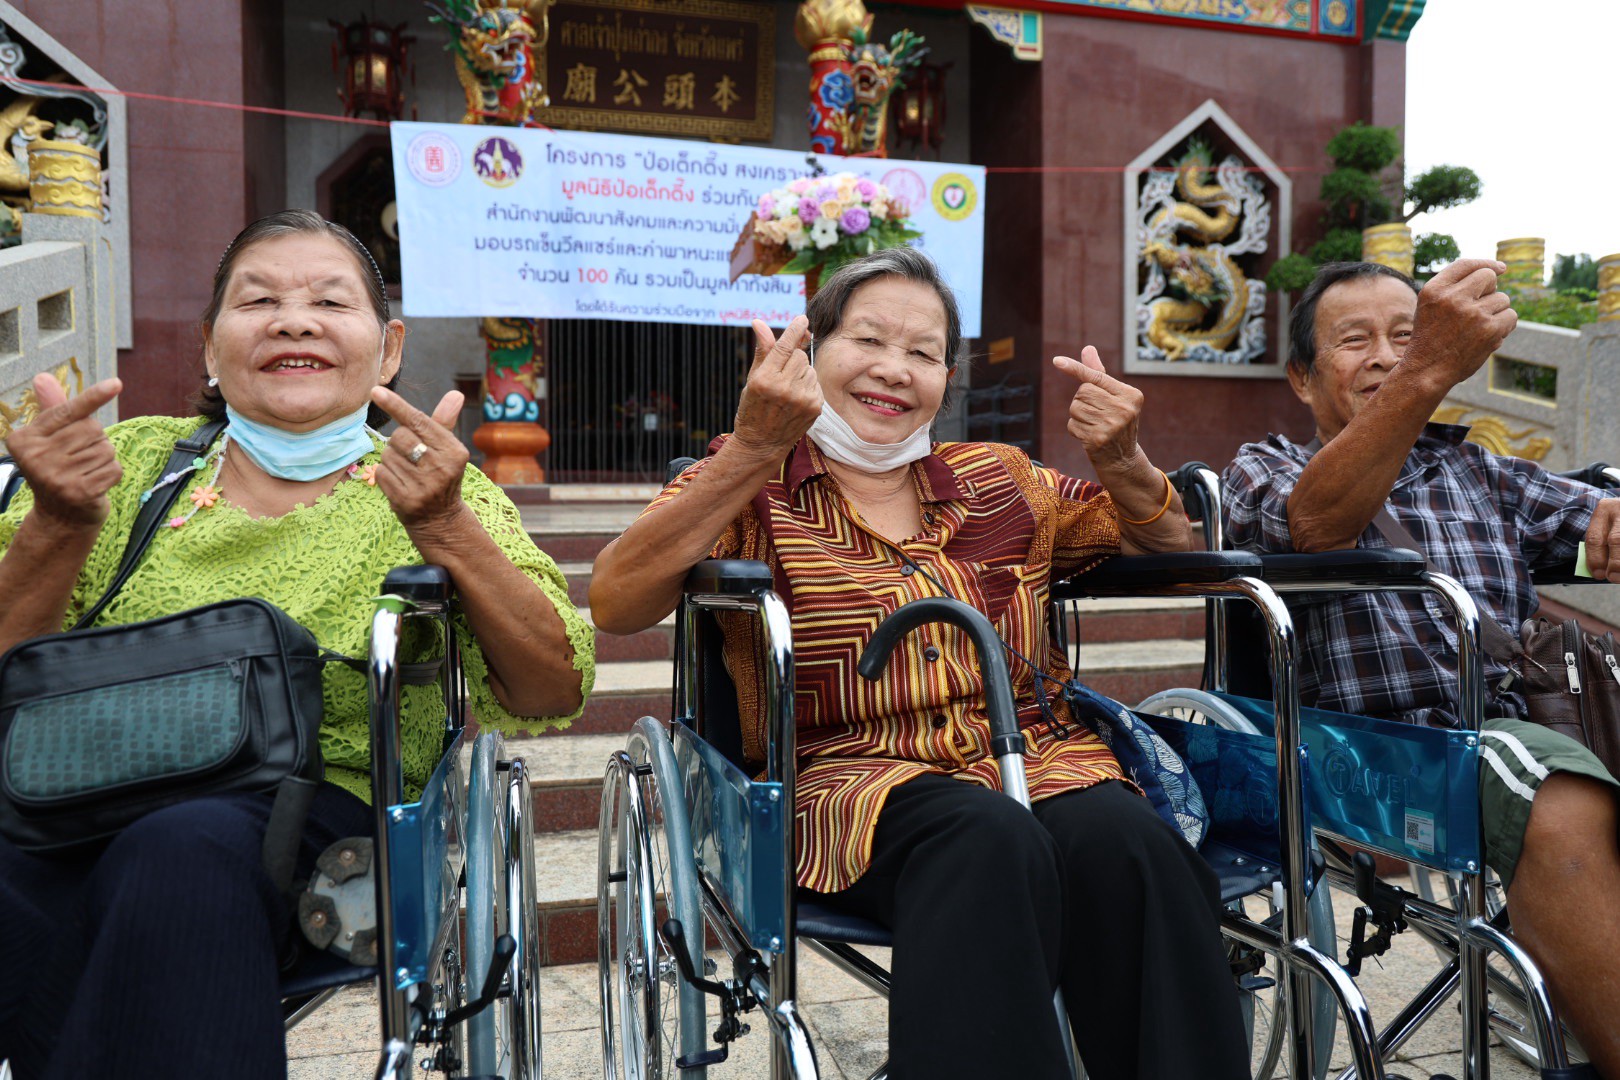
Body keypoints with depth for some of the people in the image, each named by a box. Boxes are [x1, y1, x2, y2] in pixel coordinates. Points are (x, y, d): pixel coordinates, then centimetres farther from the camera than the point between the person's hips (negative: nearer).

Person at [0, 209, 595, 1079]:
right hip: (92, 795, 2)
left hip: (326, 802, -1)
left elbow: (553, 694, -7)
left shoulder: (430, 488, 8)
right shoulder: (134, 462, 15)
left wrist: (443, 531, -20)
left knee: (184, 847, -33)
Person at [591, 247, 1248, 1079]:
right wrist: (752, 451, -21)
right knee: (990, 841, -35)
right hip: (852, 779, -3)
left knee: (1125, 842, -29)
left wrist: (1121, 464, 1)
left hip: (1038, 759, 4)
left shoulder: (1000, 482, 20)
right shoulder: (752, 484, 7)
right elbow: (616, 605, -10)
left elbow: (1166, 548, 24)